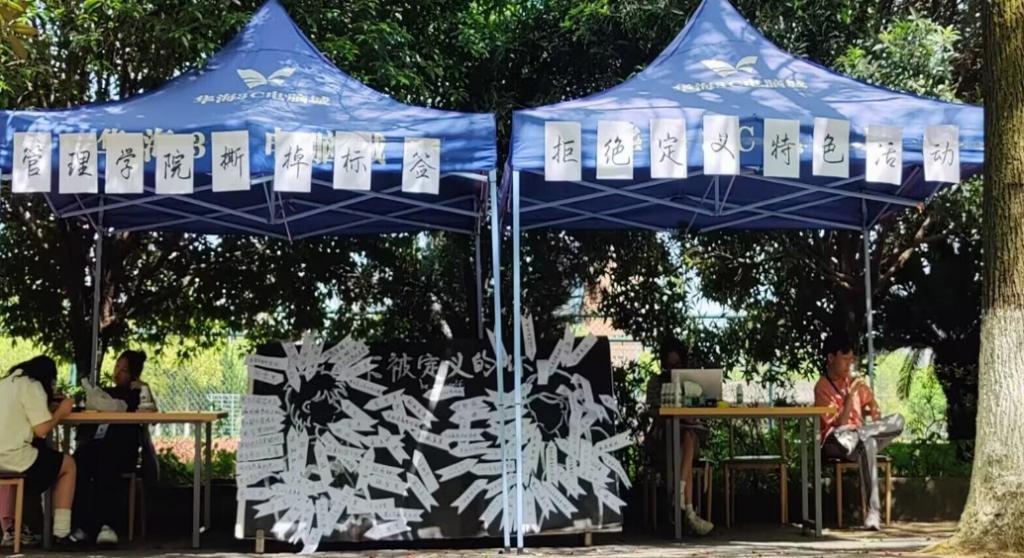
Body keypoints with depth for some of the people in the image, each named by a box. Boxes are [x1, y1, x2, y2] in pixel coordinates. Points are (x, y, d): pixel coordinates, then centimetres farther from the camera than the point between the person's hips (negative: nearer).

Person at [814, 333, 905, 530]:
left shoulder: (853, 381, 12)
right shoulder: (822, 387, -7)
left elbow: (872, 405, 26)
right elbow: (840, 424, -16)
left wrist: (872, 412, 5)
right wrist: (850, 395, -23)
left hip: (859, 441, 6)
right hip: (837, 444, -6)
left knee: (897, 421, -18)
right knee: (867, 443, -40)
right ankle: (873, 510, -39)